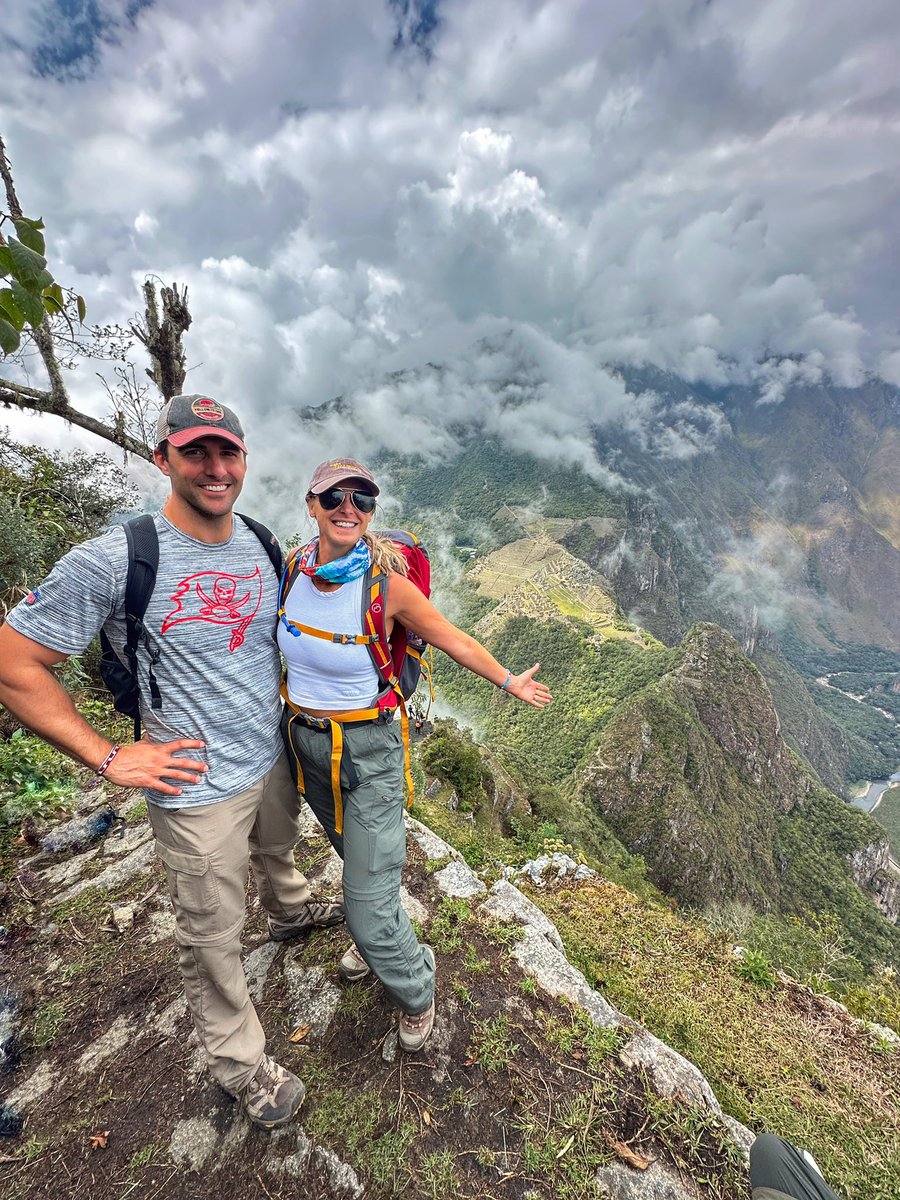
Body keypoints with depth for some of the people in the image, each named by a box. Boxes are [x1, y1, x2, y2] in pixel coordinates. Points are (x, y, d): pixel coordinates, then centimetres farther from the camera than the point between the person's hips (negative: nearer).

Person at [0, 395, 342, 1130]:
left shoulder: (261, 545, -3)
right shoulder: (113, 560, -22)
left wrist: (280, 700, 8)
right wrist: (109, 759, -15)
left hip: (274, 759, 6)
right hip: (198, 787, -5)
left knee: (279, 854, 34)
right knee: (212, 939, 15)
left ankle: (291, 909, 66)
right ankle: (243, 1067, 40)